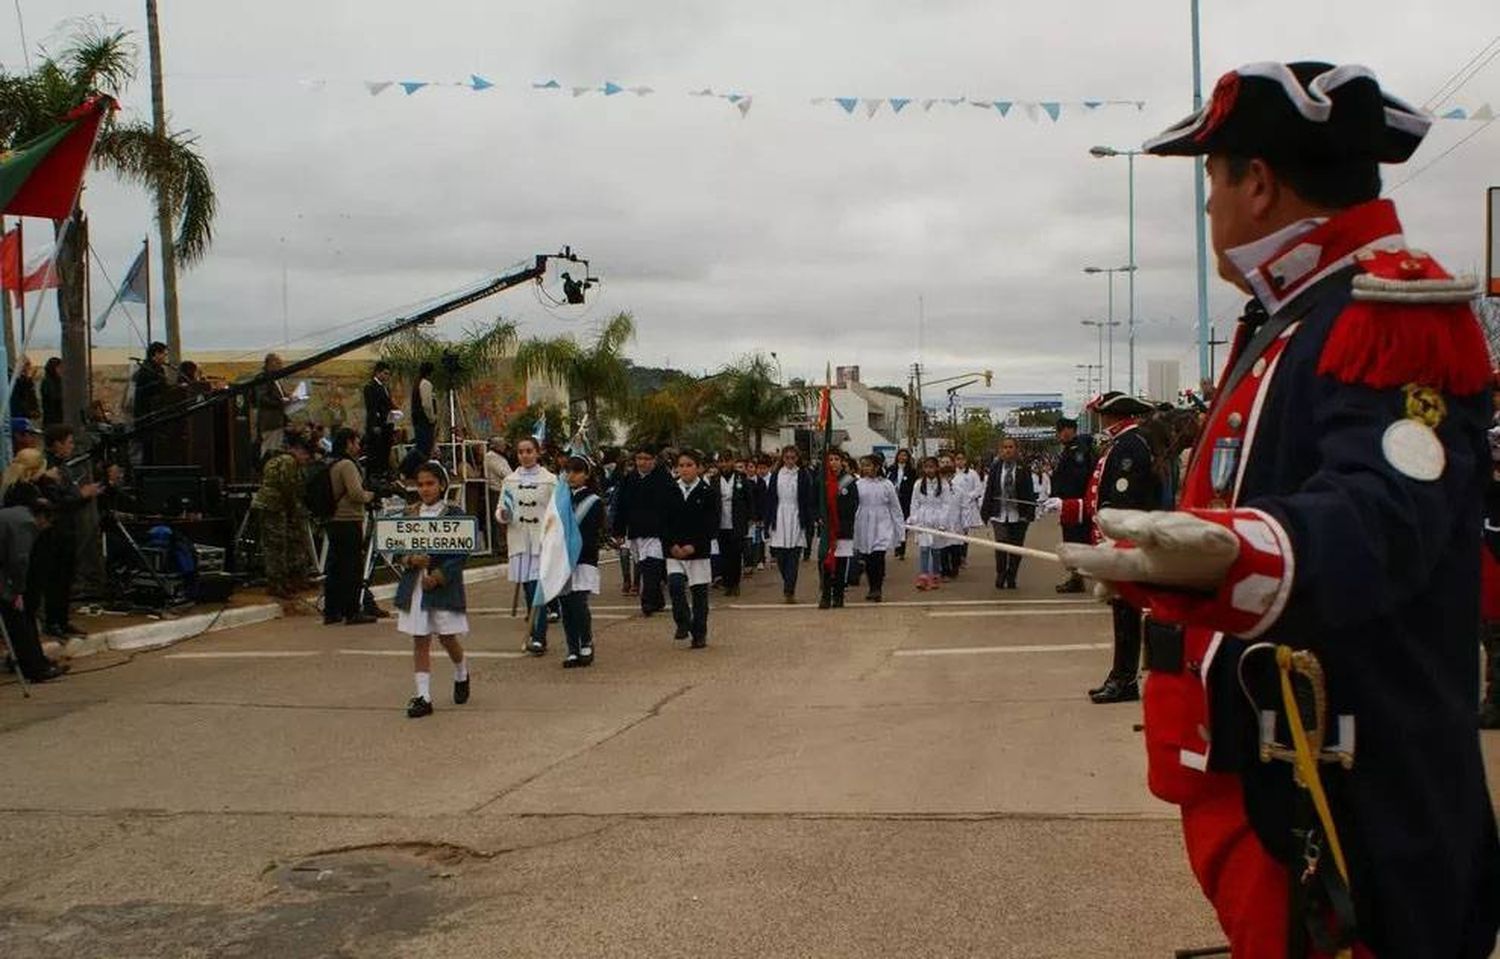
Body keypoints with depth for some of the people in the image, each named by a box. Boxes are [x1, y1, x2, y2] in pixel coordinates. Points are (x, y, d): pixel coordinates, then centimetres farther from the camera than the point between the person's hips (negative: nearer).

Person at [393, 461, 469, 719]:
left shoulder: (454, 512, -5)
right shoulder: (410, 513, 7)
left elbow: (462, 552, -8)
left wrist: (439, 575, -16)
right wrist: (411, 560, -14)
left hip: (444, 583, -3)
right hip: (415, 583, 3)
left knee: (447, 637, 4)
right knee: (420, 640, 2)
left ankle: (461, 675, 34)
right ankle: (423, 696, 5)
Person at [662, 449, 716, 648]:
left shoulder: (708, 493, -3)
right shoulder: (669, 492, 4)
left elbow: (712, 525, -5)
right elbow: (664, 523, 4)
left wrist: (693, 546, -14)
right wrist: (672, 545, -10)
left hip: (699, 551, -1)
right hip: (674, 551, 1)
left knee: (699, 592, 5)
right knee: (675, 585, -17)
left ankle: (699, 634, 16)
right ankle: (683, 623, 2)